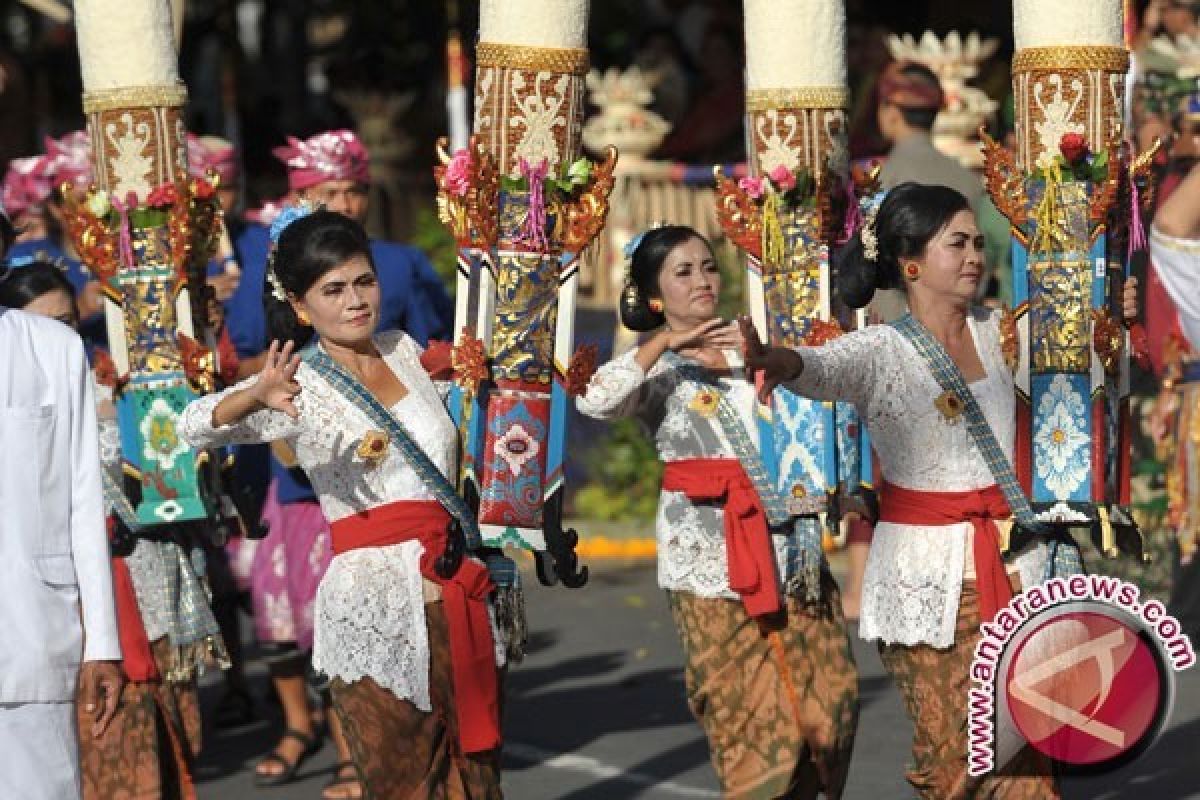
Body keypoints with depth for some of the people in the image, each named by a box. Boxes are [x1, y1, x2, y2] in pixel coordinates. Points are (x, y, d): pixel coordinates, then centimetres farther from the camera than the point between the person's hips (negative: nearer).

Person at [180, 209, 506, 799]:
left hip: (456, 589, 6)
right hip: (374, 598, -5)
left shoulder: (404, 351, 12)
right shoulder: (298, 384, -6)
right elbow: (193, 425, -24)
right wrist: (255, 397, -41)